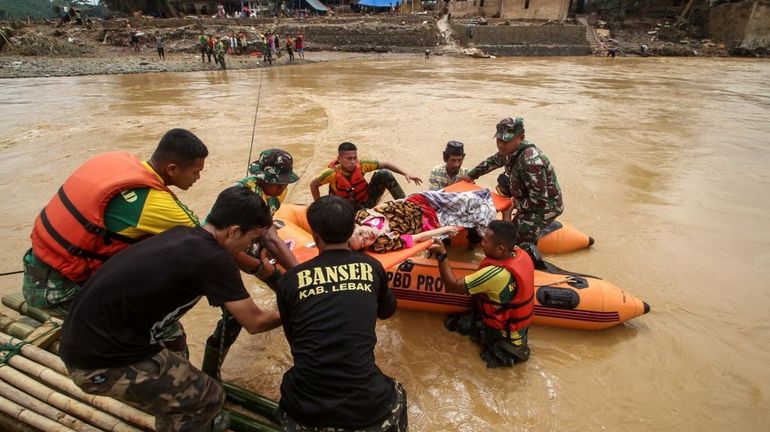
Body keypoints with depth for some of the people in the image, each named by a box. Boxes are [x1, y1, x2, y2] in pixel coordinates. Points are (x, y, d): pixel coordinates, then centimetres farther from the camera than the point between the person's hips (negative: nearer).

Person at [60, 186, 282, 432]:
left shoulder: (182, 235, 3)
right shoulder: (213, 259, -20)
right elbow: (254, 323, -10)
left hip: (83, 338, 9)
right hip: (100, 361, -9)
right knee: (208, 396, 1)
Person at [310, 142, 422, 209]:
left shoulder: (361, 165, -19)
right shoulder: (332, 173, -26)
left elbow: (385, 164, -9)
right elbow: (313, 185, -11)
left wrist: (406, 174, -15)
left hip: (368, 201, 3)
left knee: (384, 174, -20)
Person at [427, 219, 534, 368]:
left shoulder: (497, 274, -38)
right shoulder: (520, 253, -16)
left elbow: (453, 286, -28)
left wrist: (441, 254, -25)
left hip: (505, 332, -7)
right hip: (521, 322, 7)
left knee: (452, 321, 8)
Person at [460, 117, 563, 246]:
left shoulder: (531, 161, -33)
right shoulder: (510, 150, -7)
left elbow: (539, 199, -31)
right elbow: (493, 161, 14)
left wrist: (516, 205, -17)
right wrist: (471, 175, 18)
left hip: (546, 205, -9)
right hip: (533, 198, 9)